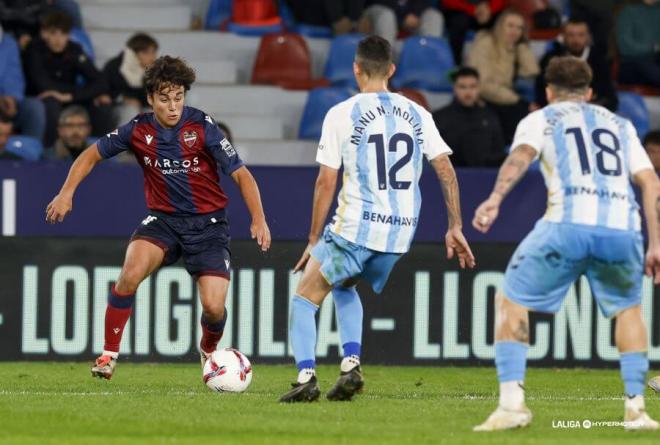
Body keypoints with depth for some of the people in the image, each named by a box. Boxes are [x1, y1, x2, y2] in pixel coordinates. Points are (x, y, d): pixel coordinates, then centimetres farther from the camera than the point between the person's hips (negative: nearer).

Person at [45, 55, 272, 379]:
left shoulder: (202, 126, -13)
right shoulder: (138, 130, -6)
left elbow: (240, 174, -11)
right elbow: (93, 155, 9)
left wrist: (258, 219, -21)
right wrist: (67, 192, -4)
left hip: (207, 224, -1)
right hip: (163, 219, 1)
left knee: (213, 307, -13)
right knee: (131, 273, -28)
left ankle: (209, 350, 24)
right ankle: (109, 354, -13)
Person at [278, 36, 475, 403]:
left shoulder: (341, 114, -4)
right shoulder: (417, 115, 7)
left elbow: (326, 183, -5)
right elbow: (446, 171, 3)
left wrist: (314, 239, 2)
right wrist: (455, 229, 8)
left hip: (355, 228, -5)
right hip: (401, 230, 5)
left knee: (305, 299, 9)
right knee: (344, 286, 29)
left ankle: (306, 375, -10)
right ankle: (351, 364, 11)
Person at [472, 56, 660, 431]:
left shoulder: (539, 120, 21)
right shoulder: (620, 125, 30)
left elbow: (522, 155, -2)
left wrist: (496, 198, -17)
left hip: (569, 223, -3)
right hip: (623, 228, 3)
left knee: (511, 301, 13)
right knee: (628, 310, 27)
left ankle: (512, 401, -1)